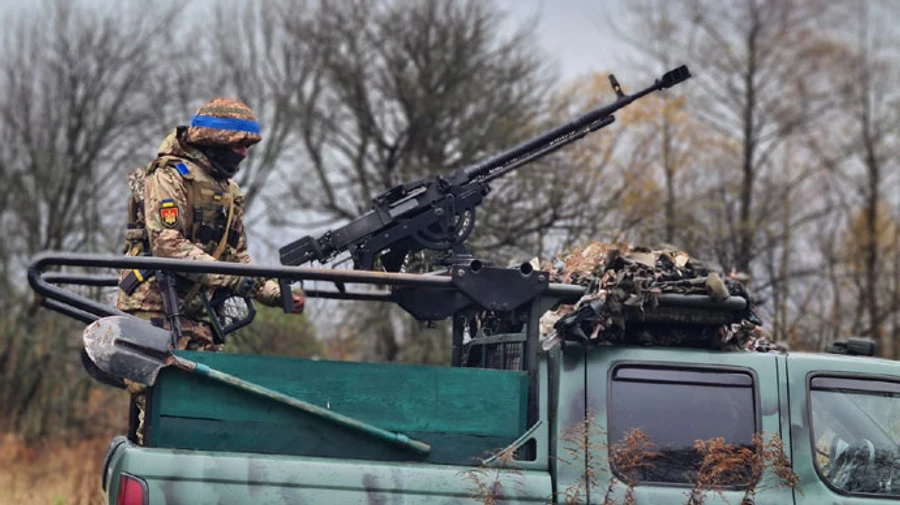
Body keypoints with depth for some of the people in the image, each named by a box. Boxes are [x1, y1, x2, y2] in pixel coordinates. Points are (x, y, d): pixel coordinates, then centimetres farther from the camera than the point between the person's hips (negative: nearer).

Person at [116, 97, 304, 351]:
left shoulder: (229, 191, 21)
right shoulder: (169, 178, -7)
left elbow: (237, 257, 24)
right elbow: (167, 245, -20)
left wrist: (276, 294, 8)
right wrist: (232, 278, -24)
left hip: (197, 315, 9)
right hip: (155, 309, -9)